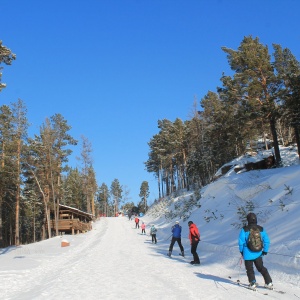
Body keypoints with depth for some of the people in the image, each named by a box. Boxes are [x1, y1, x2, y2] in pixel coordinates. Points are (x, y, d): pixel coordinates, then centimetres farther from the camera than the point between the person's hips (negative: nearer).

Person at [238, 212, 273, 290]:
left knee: (249, 269, 12)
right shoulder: (261, 229, -3)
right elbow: (266, 241, 1)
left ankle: (253, 283, 8)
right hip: (258, 253, 4)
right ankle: (268, 282, 18)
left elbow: (241, 241, -9)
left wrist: (241, 251, 5)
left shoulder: (244, 229, -13)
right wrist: (265, 251, 11)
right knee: (261, 268, 19)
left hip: (248, 254, -3)